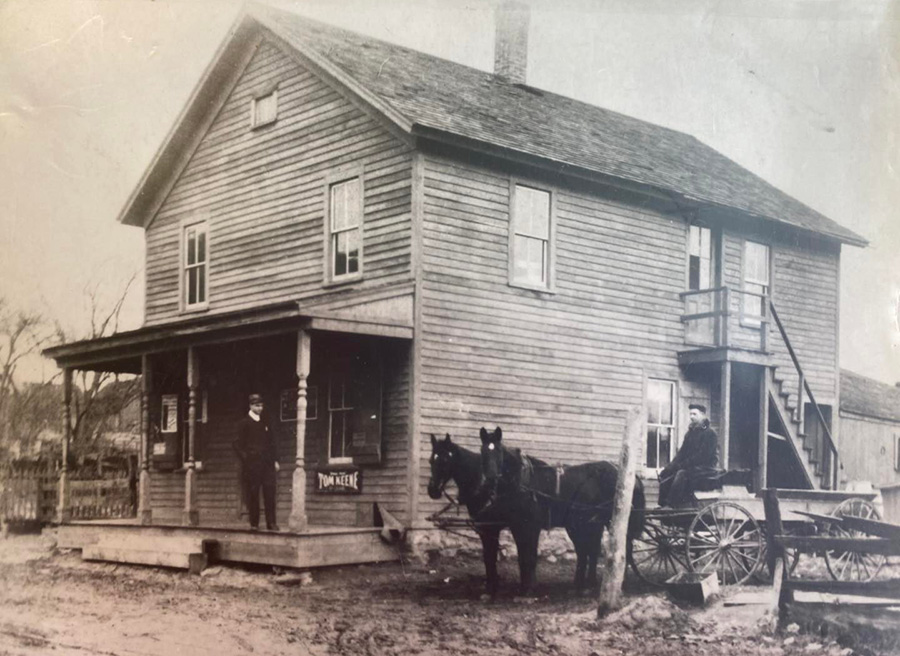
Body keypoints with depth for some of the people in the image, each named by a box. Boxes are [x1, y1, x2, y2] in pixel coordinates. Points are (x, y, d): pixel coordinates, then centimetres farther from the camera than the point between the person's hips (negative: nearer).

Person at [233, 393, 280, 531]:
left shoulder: (265, 421, 14)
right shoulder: (244, 423, 1)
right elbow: (239, 444, 0)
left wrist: (275, 460, 12)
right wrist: (245, 458, -10)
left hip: (267, 463, 4)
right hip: (252, 463, -4)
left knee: (270, 492, -3)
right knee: (252, 494, -2)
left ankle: (271, 522, 0)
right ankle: (254, 523, 4)